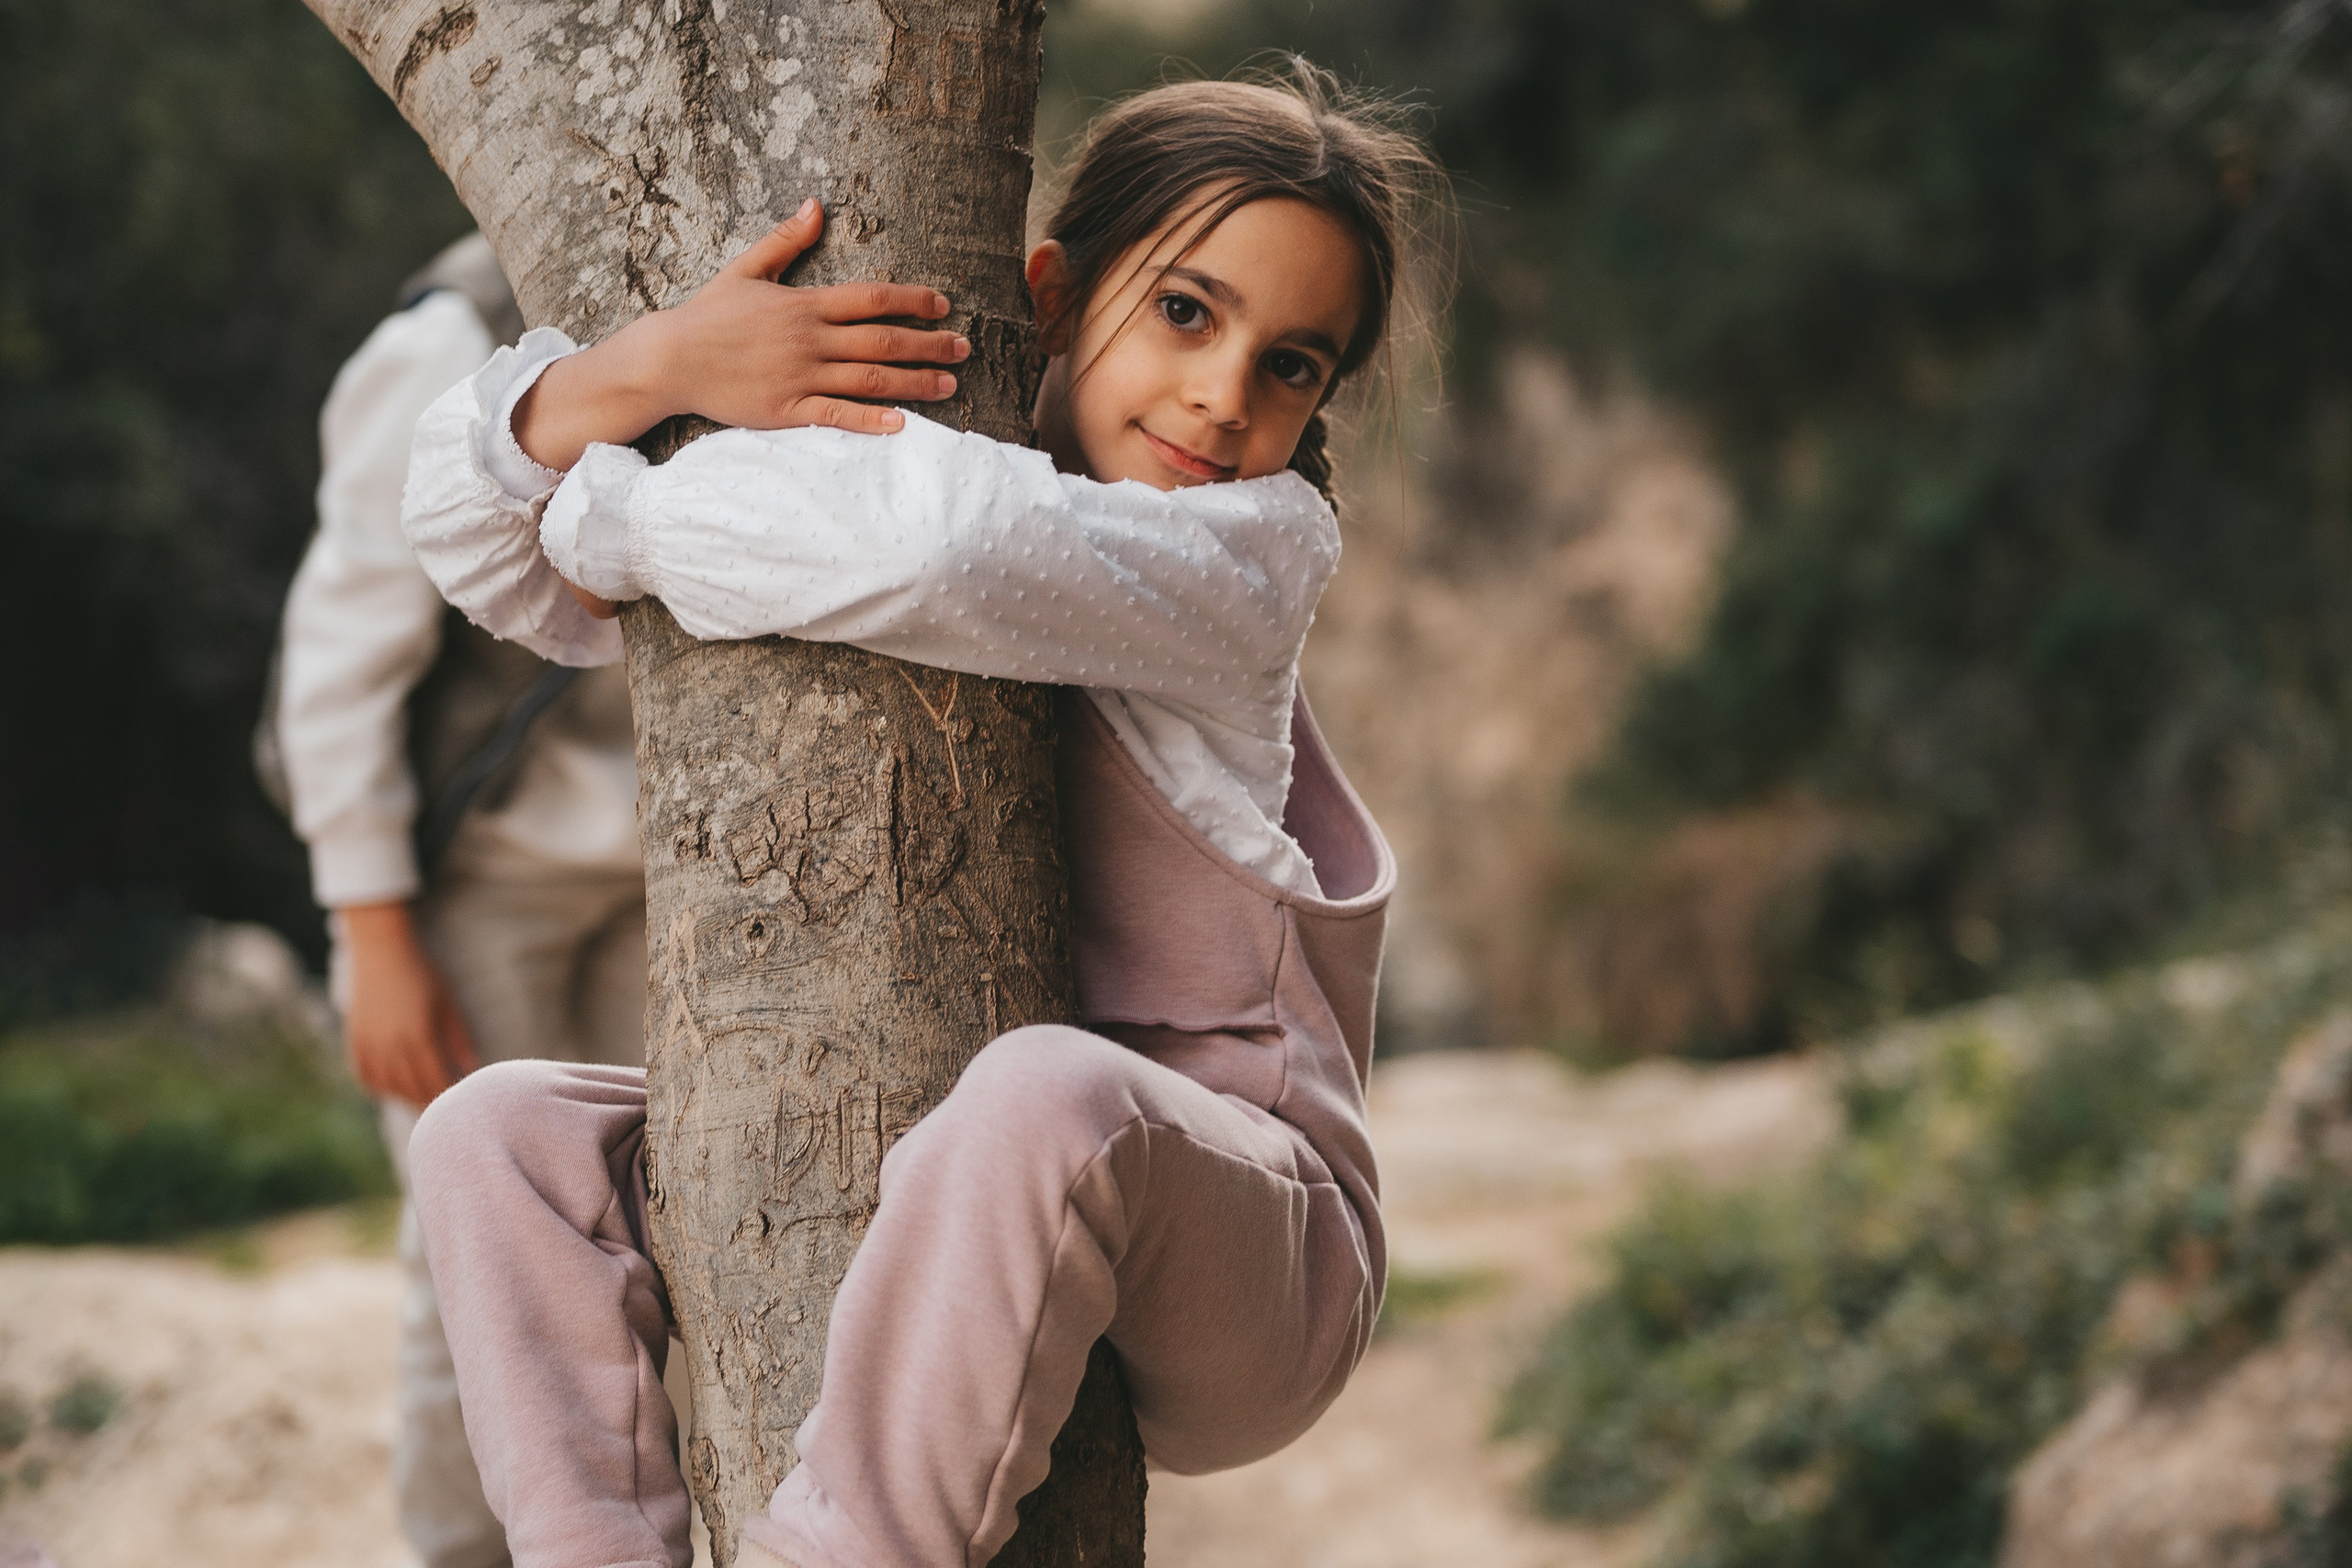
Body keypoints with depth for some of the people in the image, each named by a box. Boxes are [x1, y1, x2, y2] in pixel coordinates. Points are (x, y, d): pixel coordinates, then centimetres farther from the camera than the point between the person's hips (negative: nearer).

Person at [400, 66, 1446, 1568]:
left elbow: (944, 547, -31)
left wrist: (614, 521, -16)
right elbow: (477, 535, 0)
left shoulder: (1260, 545, -10)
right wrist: (652, 363, -19)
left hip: (1231, 1254, -5)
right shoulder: (866, 477, 6)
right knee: (501, 1134, -8)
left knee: (1049, 1096, -38)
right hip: (923, 1213, 6)